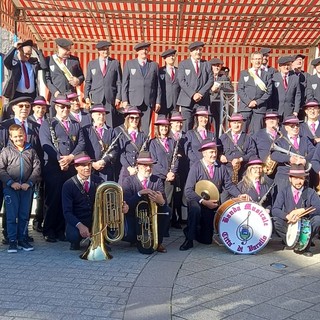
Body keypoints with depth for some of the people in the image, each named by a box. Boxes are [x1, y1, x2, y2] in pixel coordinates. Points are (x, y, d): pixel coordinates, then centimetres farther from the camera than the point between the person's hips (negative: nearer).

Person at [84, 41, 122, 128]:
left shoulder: (115, 63, 10)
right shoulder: (91, 64, 13)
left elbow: (119, 82, 7)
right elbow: (88, 81, 13)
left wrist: (118, 97, -1)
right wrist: (86, 96, 2)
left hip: (111, 98, 0)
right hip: (96, 98, 1)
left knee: (111, 125, -5)